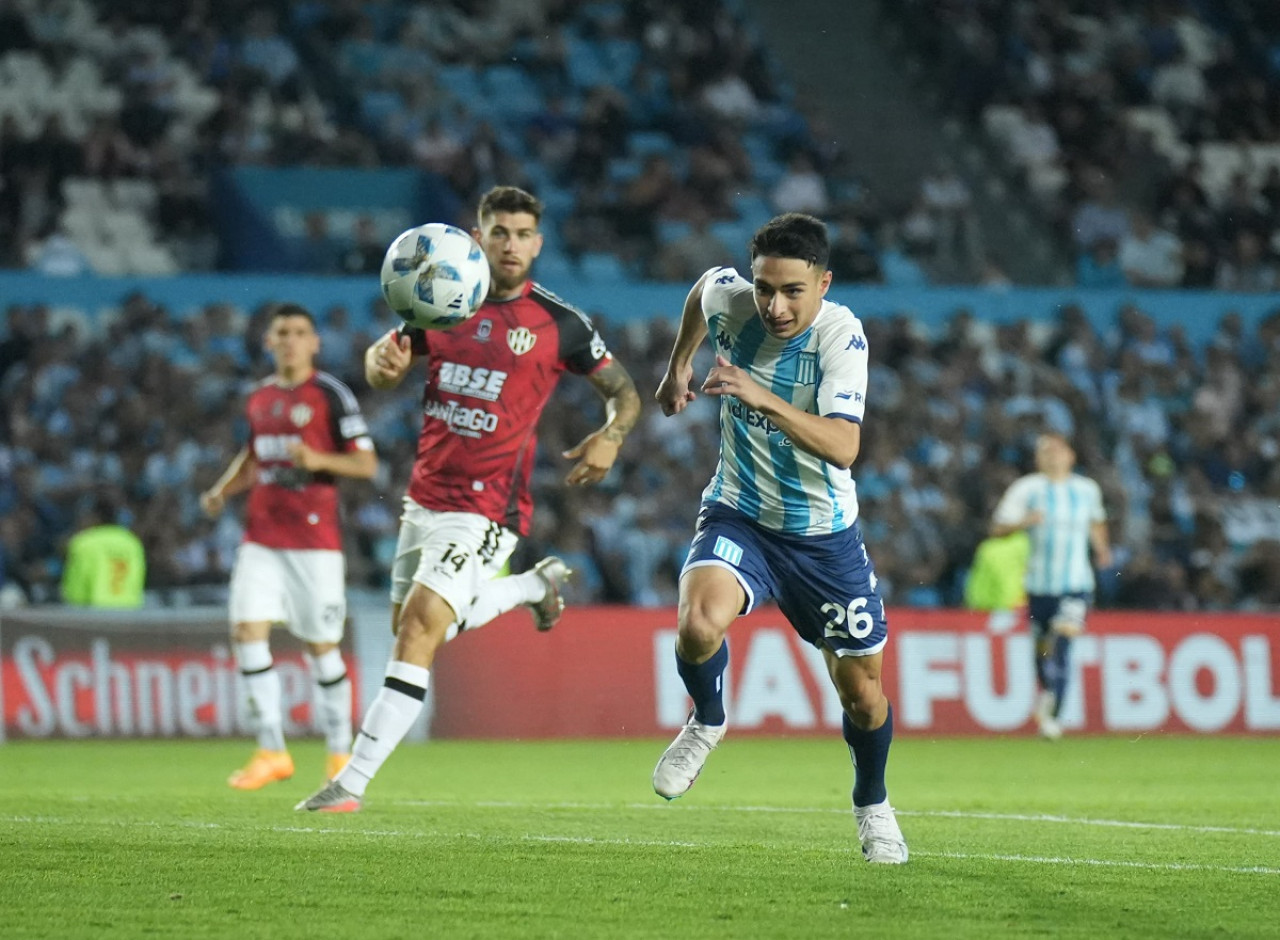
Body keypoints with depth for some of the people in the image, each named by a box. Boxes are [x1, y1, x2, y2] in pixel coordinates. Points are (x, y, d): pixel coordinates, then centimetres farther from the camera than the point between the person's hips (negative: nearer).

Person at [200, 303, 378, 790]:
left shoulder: (331, 394, -4)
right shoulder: (259, 397, 12)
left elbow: (366, 463, -5)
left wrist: (319, 460, -22)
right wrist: (222, 490, 12)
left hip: (314, 538, -5)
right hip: (261, 537, 5)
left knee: (320, 646, 1)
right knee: (247, 631, -10)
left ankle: (340, 755, 15)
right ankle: (272, 751, -5)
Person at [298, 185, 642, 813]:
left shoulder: (559, 324, -5)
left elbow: (624, 391, 4)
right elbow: (383, 370, 13)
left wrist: (612, 436, -17)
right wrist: (384, 359, -12)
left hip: (485, 509, -6)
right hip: (425, 497, 6)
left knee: (420, 626, -19)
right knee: (411, 625, 21)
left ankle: (353, 782, -18)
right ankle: (538, 584, 43)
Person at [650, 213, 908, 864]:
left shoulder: (841, 335, -23)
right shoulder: (727, 298, -14)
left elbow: (843, 447, -35)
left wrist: (764, 399, -47)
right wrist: (678, 366, 22)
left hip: (825, 534, -1)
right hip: (739, 517, 1)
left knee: (862, 693, 9)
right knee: (699, 623, -30)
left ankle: (872, 806, 39)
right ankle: (707, 722, 3)